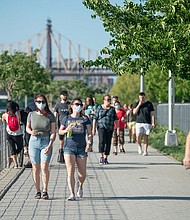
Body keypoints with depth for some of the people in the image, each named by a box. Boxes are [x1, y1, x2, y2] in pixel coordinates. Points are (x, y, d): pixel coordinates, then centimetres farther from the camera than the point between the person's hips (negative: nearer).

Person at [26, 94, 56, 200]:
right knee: (36, 168, 3)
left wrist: (50, 145, -13)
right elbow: (27, 127, 17)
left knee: (44, 167, -14)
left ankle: (45, 191, -5)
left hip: (46, 142, -2)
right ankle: (38, 191, 13)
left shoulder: (50, 116, -2)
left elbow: (53, 132, -1)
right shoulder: (31, 115, 3)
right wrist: (31, 132, -6)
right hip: (34, 142, 2)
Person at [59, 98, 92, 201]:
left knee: (82, 173, 4)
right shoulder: (66, 118, 7)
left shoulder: (85, 119, 6)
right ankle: (72, 194, -11)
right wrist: (66, 130, -6)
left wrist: (89, 143, -13)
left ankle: (80, 185, 37)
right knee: (70, 171, -12)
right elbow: (60, 131, 16)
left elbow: (89, 133, 3)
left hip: (81, 148, 1)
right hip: (69, 147, -1)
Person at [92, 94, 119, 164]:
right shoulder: (99, 108, 5)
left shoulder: (112, 109, 11)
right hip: (101, 127, -3)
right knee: (102, 141, -19)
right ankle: (101, 157, -11)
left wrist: (118, 128, -1)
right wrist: (94, 128, -1)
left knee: (108, 143, 2)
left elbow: (116, 119, 9)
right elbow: (95, 118, 5)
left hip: (110, 128, 3)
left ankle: (105, 158, 12)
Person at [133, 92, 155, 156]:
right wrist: (139, 105, -10)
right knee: (138, 136, -12)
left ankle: (145, 151, 4)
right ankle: (139, 146, 16)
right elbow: (134, 112, -2)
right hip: (139, 122, 1)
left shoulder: (149, 104, 6)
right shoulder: (137, 104, 9)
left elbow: (152, 114, 5)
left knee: (146, 137, -1)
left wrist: (153, 123, -3)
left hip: (147, 123, -1)